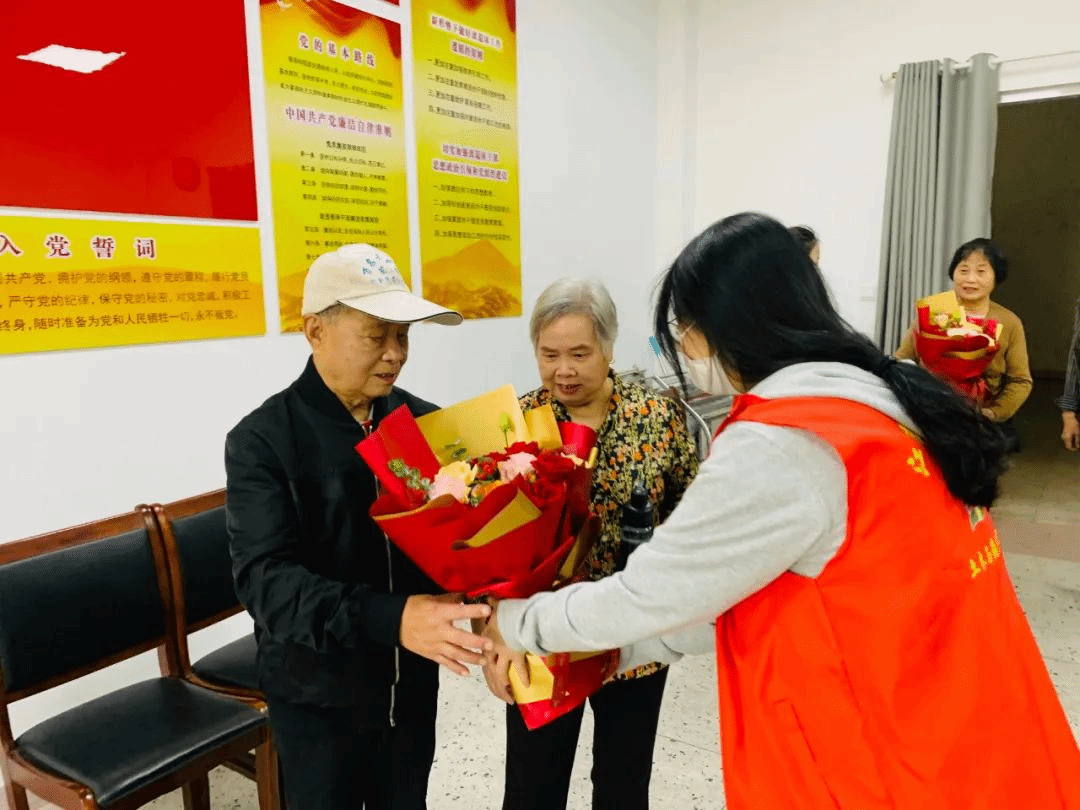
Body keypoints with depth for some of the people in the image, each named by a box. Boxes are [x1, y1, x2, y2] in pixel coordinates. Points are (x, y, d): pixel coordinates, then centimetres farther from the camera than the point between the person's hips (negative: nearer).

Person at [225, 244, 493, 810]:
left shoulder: (424, 423, -3)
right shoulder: (261, 441, -15)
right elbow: (266, 579, -25)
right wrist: (392, 618, -38)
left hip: (412, 684, 4)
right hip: (317, 697, -3)